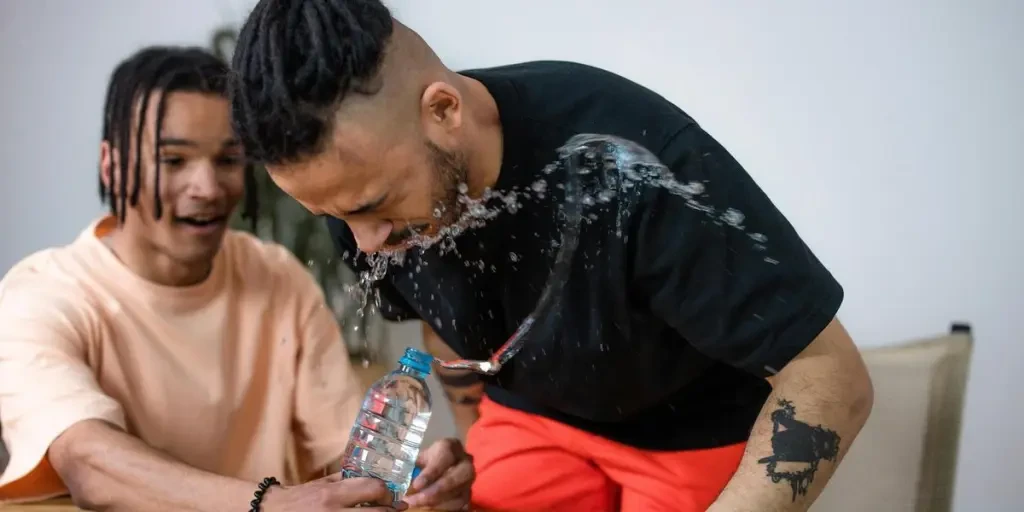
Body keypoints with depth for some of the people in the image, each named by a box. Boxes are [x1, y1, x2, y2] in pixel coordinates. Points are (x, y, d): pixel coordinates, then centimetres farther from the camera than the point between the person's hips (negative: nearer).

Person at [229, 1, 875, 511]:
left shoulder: (632, 163, -38)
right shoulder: (363, 182, -18)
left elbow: (830, 376, -32)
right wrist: (479, 445, 15)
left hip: (695, 431, -4)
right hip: (534, 416, 4)